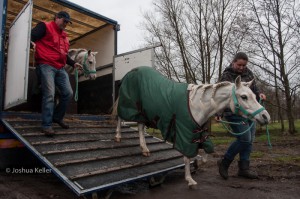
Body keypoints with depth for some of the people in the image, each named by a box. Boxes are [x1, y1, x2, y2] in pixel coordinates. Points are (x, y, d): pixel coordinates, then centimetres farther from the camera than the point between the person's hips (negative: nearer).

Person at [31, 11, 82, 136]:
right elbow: (30, 36, -10)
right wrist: (32, 44, -32)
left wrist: (73, 64, 22)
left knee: (68, 93, 3)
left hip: (60, 68, 8)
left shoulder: (64, 35, 25)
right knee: (49, 95, -16)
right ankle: (46, 125, -10)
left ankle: (57, 117, 21)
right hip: (46, 65, -7)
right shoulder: (45, 27, 4)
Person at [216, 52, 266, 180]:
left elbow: (254, 89, 20)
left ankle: (244, 168, 20)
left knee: (249, 140, 7)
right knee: (244, 139, -12)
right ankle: (224, 162, 7)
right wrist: (218, 113, -17)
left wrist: (259, 94, -3)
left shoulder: (249, 73, 9)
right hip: (234, 113, -7)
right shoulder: (226, 76, -7)